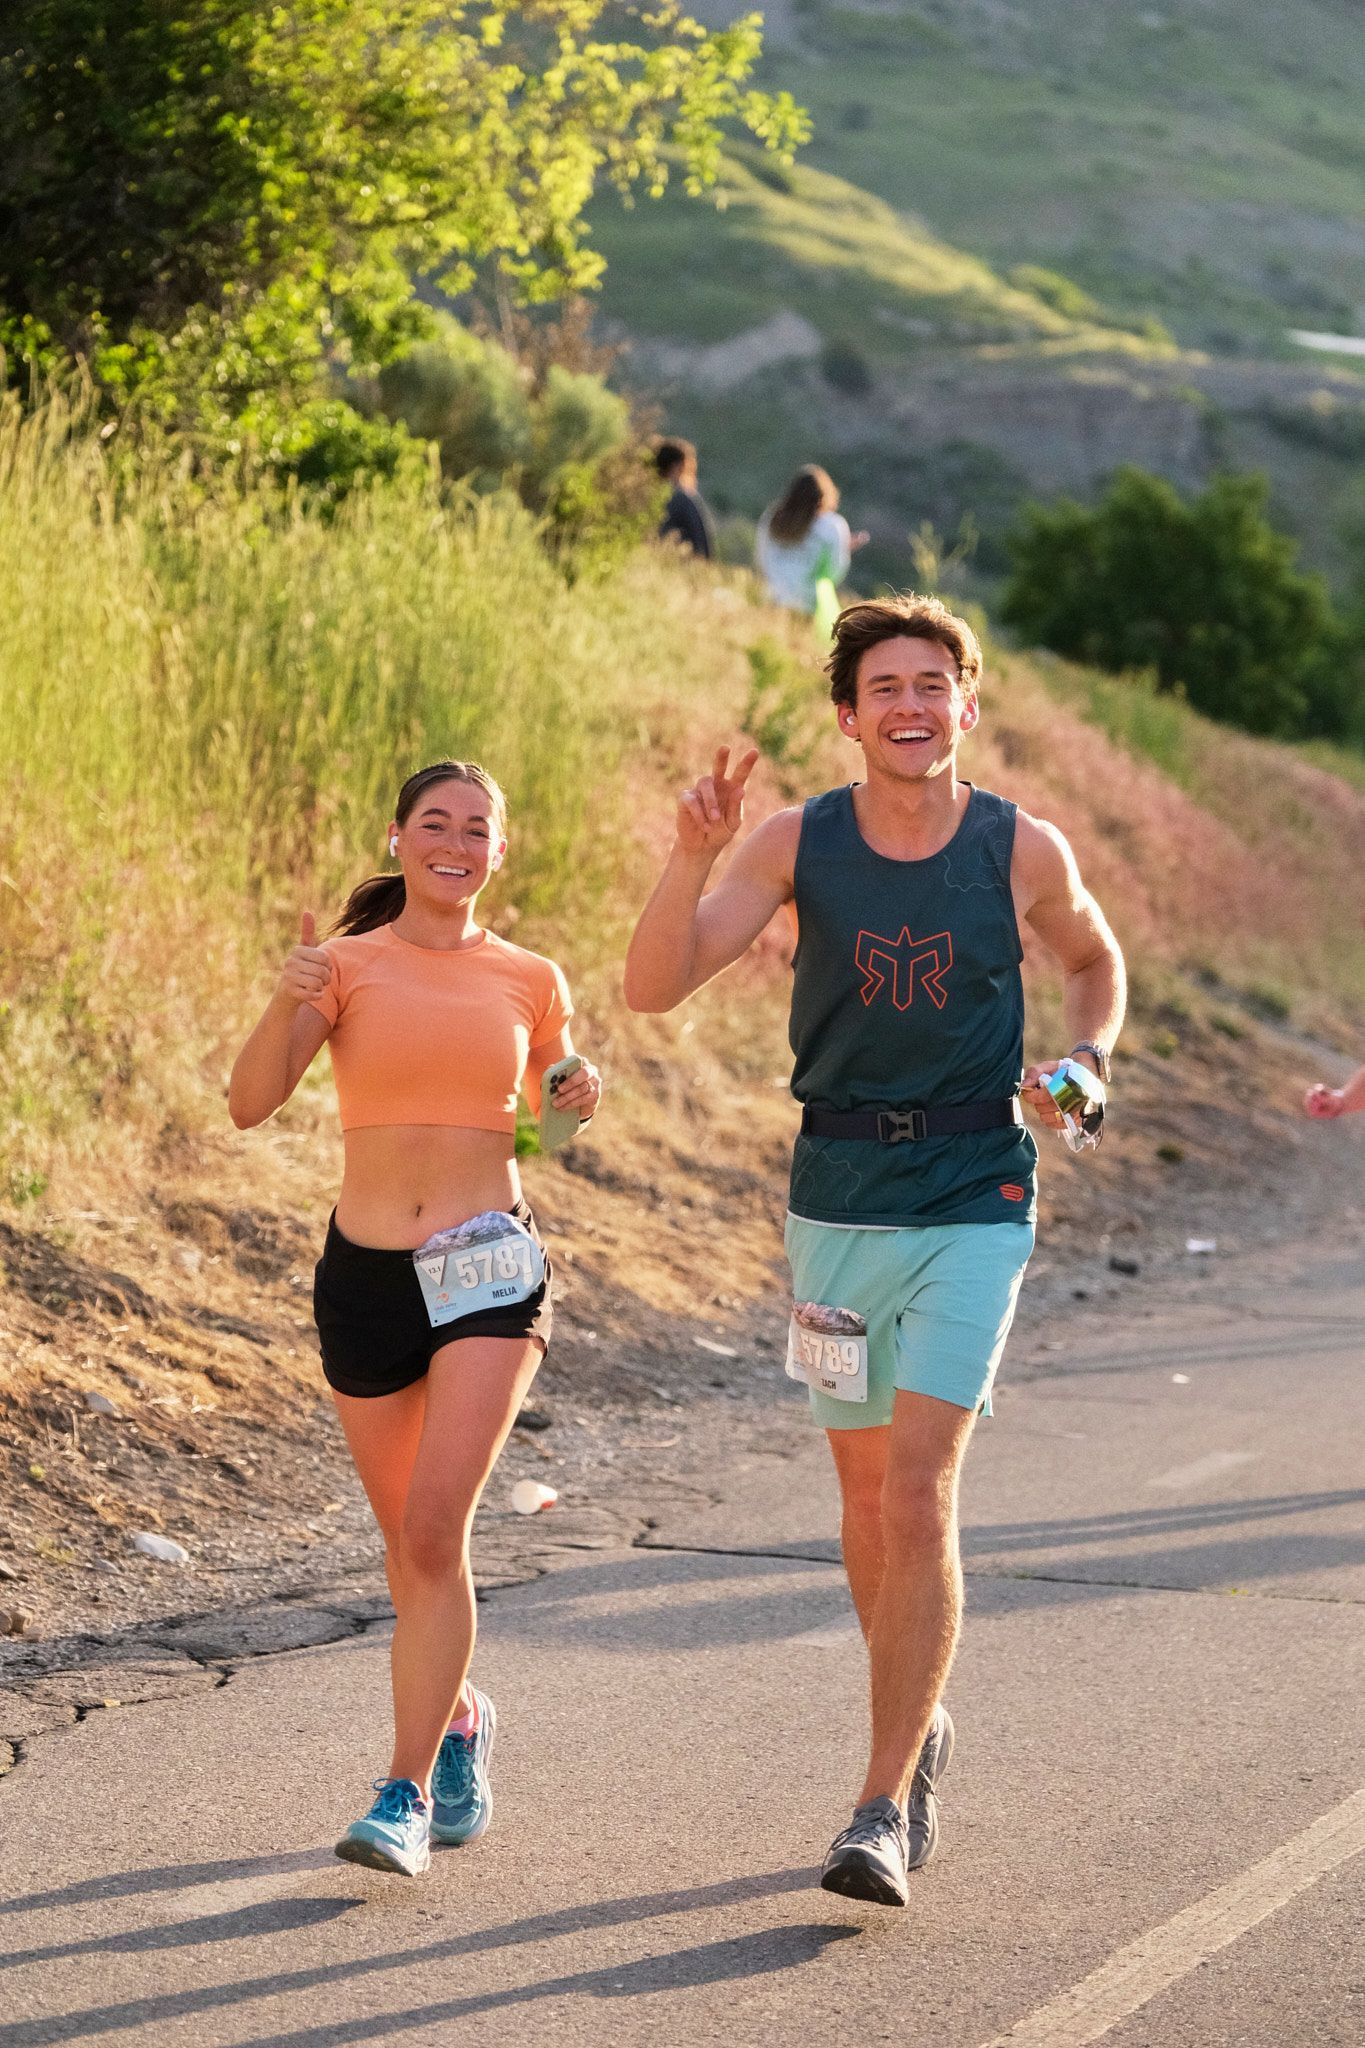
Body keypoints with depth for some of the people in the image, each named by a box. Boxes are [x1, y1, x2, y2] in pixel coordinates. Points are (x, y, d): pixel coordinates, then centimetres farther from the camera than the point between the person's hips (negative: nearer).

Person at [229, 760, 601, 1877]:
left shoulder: (531, 981, 5)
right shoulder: (348, 966, 0)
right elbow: (251, 1103, -12)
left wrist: (582, 1095, 0)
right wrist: (287, 1002, -29)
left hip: (490, 1271, -1)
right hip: (366, 1276, 1)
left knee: (435, 1529, -17)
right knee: (410, 1539, 13)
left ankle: (407, 1792, -13)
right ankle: (460, 1718, 40)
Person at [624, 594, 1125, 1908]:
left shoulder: (1024, 851, -4)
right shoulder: (795, 844, -4)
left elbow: (1096, 962, 17)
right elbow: (653, 988, -11)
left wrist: (1085, 1066, -2)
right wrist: (693, 853, -25)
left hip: (973, 1204, -2)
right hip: (836, 1199, 2)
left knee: (918, 1492, -14)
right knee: (868, 1496, 14)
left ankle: (883, 1807, -12)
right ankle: (919, 1729, 38)